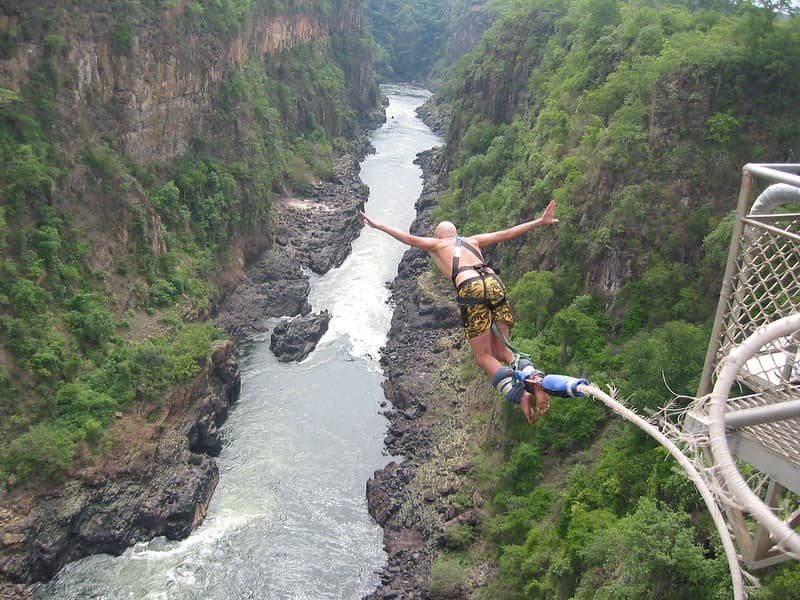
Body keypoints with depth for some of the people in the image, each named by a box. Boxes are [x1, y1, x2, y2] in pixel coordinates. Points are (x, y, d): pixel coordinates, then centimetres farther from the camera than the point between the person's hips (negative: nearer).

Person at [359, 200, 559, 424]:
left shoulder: (436, 244, 26)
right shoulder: (472, 240, 34)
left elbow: (410, 239, 15)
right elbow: (507, 233, 31)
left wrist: (378, 225, 24)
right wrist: (540, 221, 38)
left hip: (470, 288, -4)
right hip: (494, 282, 4)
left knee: (484, 357, 2)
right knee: (500, 350, 11)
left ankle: (519, 395, -19)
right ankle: (534, 378, -16)